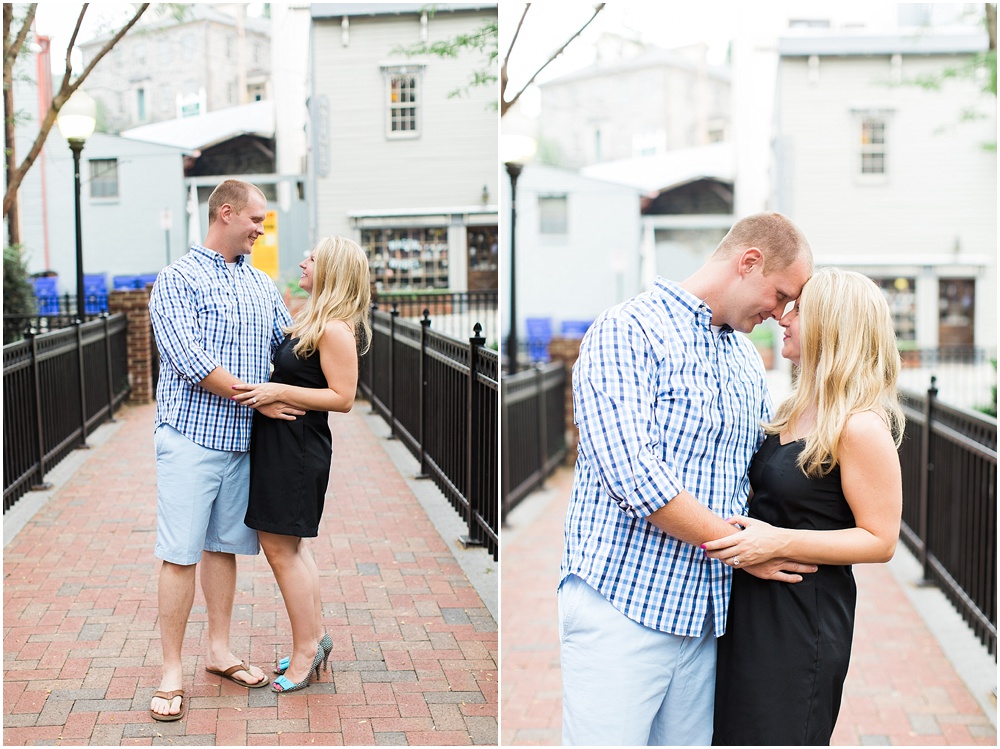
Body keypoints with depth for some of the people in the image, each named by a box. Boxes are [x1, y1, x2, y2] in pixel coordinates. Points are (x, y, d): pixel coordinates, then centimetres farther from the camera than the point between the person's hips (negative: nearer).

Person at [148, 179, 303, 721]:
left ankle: (219, 650, 25)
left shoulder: (262, 285, 15)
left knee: (224, 545, 13)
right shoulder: (178, 279, -6)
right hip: (191, 433, -6)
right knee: (181, 553, -4)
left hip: (243, 438, 6)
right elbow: (188, 360, -16)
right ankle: (171, 670, 3)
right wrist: (258, 396, -16)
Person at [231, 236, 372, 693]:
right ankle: (315, 637, 26)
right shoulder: (309, 320, 12)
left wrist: (279, 391, -23)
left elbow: (342, 397, -21)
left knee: (279, 547, -2)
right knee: (291, 545, 16)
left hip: (297, 446, -10)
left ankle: (305, 651, 8)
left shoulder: (336, 329, -18)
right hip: (277, 440, 10)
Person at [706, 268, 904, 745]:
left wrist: (779, 542, -24)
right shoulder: (794, 410, 10)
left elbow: (879, 540, -17)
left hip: (805, 617, -8)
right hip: (750, 607, 9)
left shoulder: (861, 427, -17)